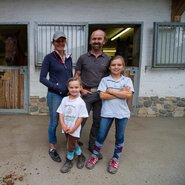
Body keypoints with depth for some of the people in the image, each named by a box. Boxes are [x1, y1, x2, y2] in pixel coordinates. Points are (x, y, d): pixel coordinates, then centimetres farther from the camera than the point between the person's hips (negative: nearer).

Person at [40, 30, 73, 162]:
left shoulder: (68, 58, 9)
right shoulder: (49, 58, -7)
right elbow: (42, 78, -9)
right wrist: (56, 87, -17)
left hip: (68, 94, 5)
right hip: (55, 95, -5)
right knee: (54, 122, 6)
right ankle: (52, 148, 24)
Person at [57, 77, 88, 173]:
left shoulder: (81, 102, -14)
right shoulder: (65, 100, -2)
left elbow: (80, 118, -13)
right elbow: (61, 113, -1)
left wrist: (73, 128, -14)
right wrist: (63, 125, -12)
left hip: (74, 129, -4)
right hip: (66, 128, 5)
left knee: (70, 146, 4)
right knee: (73, 144, 18)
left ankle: (69, 161, 30)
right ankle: (80, 156, 42)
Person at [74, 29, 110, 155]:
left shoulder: (108, 59, 6)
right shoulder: (83, 58, 3)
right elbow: (76, 76, 5)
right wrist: (81, 90, -6)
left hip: (101, 95, 2)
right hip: (86, 93, -2)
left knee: (98, 121, 11)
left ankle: (93, 146, 29)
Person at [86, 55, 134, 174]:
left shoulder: (127, 80, 3)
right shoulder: (105, 80, 1)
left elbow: (129, 95, -12)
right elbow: (102, 96, -11)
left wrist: (111, 91, -11)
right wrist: (121, 93, -12)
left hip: (122, 113, 1)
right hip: (107, 112, -1)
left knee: (120, 137, 13)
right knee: (101, 135, 7)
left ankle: (115, 159, 31)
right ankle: (95, 155, 29)